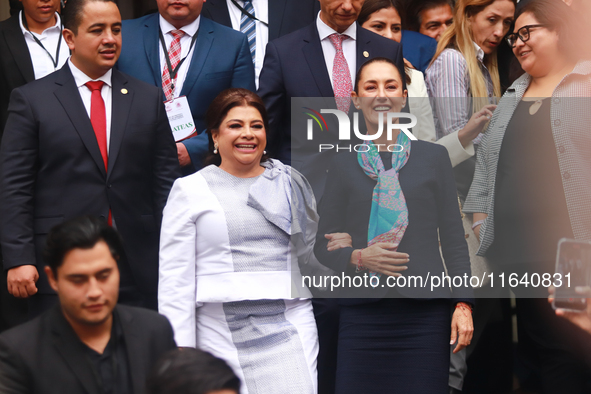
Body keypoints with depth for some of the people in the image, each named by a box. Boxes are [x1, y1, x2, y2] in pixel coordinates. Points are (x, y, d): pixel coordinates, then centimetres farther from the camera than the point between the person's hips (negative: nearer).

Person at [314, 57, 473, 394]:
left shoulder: (433, 157, 10)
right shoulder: (344, 166, 11)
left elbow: (454, 240, 8)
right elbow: (324, 246, 12)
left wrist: (463, 305, -1)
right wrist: (358, 257, -8)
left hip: (425, 312, 0)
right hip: (363, 312, 0)